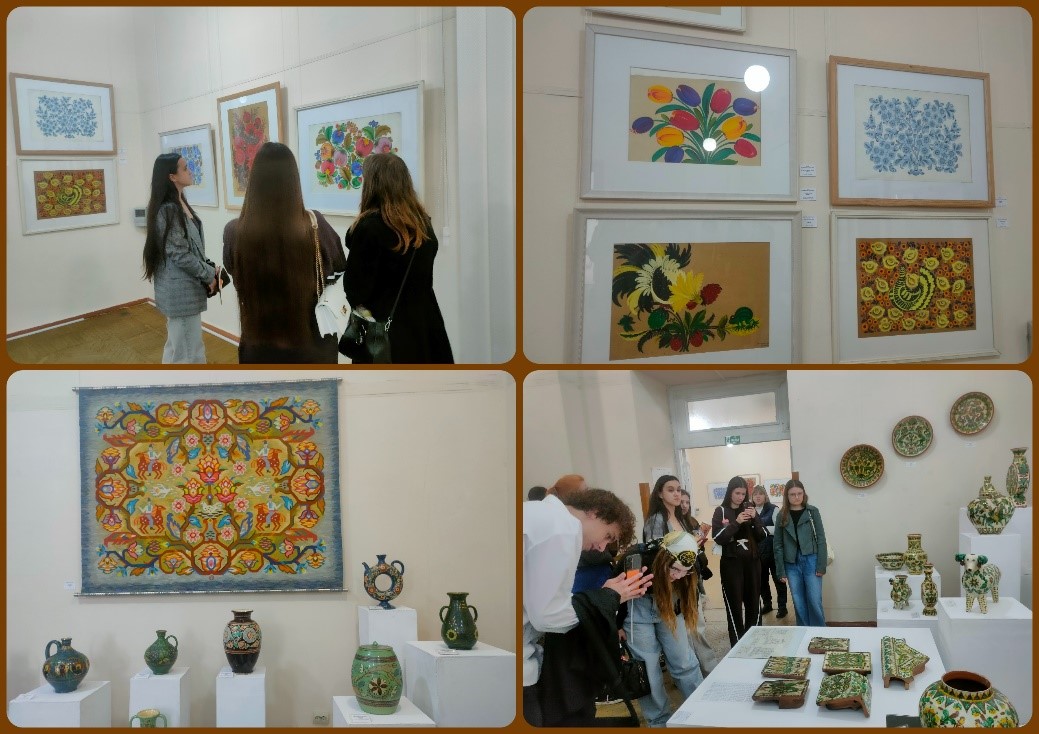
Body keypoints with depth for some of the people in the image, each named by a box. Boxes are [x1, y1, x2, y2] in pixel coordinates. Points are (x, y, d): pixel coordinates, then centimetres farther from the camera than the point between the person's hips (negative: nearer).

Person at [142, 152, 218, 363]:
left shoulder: (179, 204, 11)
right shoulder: (167, 210, -18)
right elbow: (180, 254, -20)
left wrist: (209, 268, 4)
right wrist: (209, 275, -11)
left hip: (187, 287, 10)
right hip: (180, 290, -10)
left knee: (190, 346, 19)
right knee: (182, 350, -1)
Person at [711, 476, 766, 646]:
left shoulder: (749, 509, 9)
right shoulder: (721, 511, -1)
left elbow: (762, 536, 5)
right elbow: (718, 538, -12)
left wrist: (754, 519, -11)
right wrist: (736, 522, -21)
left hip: (751, 562, 4)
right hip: (731, 563, -4)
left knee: (753, 602, 6)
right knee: (734, 604, -6)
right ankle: (738, 644, 2)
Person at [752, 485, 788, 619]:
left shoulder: (773, 510, -7)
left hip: (773, 550, -4)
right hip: (758, 551, 4)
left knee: (778, 578, 3)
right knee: (761, 579, 13)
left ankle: (782, 607, 11)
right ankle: (767, 604, 27)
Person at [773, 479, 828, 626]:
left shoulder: (812, 511, 0)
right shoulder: (782, 515, 4)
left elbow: (821, 539, -2)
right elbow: (778, 545, 5)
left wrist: (821, 565, -8)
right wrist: (781, 571, 0)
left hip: (810, 561, -2)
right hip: (792, 564, 2)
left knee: (815, 601, -3)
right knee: (799, 603, 7)